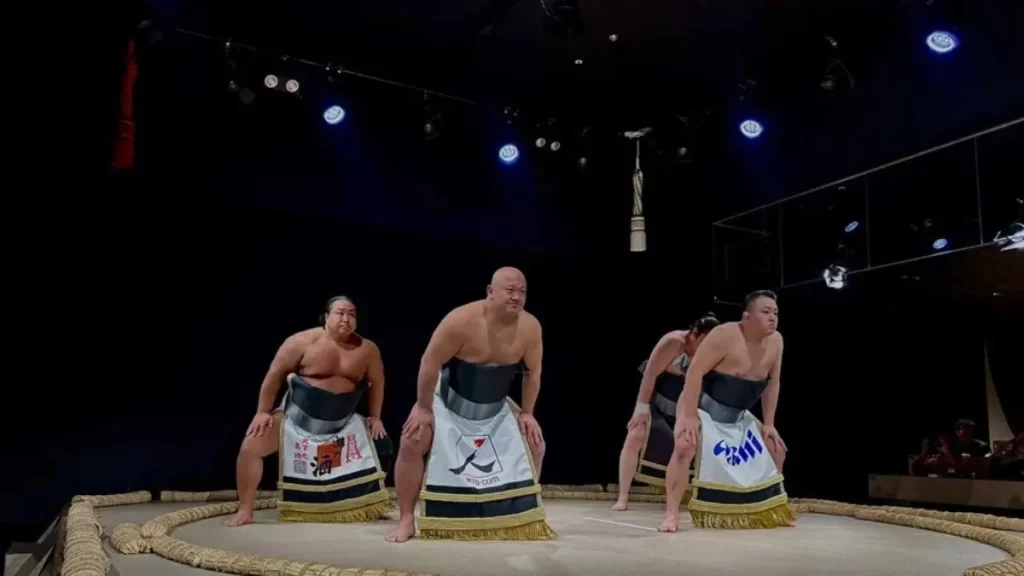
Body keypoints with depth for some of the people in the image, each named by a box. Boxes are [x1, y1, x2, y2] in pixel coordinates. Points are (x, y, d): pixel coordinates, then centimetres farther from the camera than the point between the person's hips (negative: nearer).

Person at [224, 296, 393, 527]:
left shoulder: (367, 349, -7)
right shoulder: (304, 341, -15)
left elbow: (376, 383, 8)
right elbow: (275, 374, -7)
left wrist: (374, 417, 6)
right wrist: (263, 412, -5)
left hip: (344, 423, 2)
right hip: (297, 417, -2)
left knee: (381, 447, -3)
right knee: (250, 447, -17)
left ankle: (371, 507, 19)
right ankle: (244, 511, -2)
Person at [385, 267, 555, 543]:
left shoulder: (530, 327, -18)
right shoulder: (462, 320, -30)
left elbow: (533, 372, -2)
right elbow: (430, 363, -23)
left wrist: (527, 413, -1)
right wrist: (424, 409, -18)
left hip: (496, 408, 4)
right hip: (448, 401, -3)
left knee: (535, 444, -2)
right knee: (412, 444, -21)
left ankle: (527, 515, 16)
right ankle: (406, 520, -7)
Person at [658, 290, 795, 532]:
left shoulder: (775, 341, -5)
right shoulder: (725, 335, -25)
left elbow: (772, 384, 6)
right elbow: (695, 371, -27)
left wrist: (769, 425, 5)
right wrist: (690, 416, -31)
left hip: (737, 416, 7)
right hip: (702, 407, -7)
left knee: (776, 449, 8)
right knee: (685, 446, -31)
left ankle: (770, 509, 26)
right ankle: (671, 515, -25)